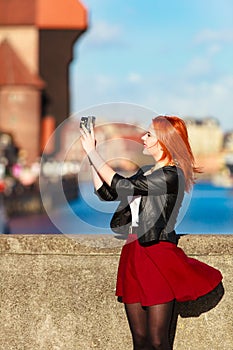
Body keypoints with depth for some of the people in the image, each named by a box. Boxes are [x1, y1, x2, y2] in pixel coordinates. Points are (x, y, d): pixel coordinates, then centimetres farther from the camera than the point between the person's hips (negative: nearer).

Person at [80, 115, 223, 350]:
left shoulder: (171, 176, -13)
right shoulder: (145, 172, 15)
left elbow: (122, 186, -20)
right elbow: (105, 193, 16)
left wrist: (92, 151, -12)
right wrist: (91, 156, 10)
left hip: (158, 257, -8)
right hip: (133, 255, 8)